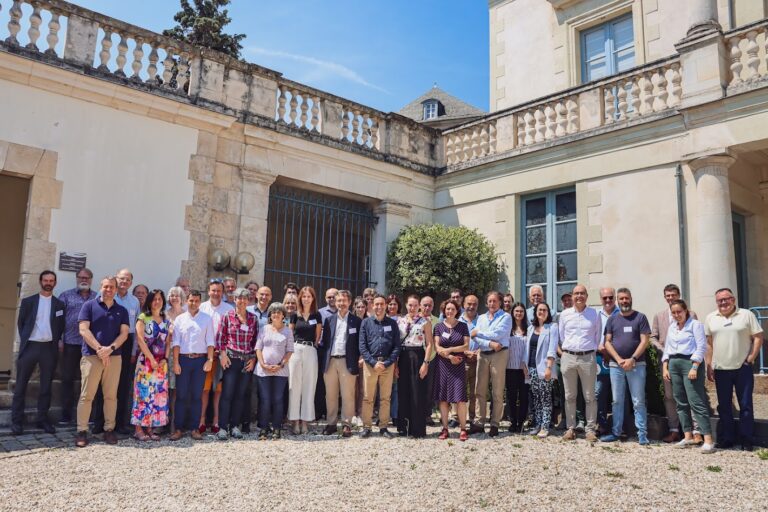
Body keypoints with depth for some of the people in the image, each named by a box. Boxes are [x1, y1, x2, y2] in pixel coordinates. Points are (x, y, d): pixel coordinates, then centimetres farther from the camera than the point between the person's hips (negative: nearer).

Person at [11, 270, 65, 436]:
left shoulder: (59, 304, 8)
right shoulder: (28, 301, 6)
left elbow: (61, 327, 11)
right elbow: (20, 323, 8)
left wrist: (56, 341, 0)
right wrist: (24, 339, 0)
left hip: (49, 348, 1)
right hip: (30, 346, -1)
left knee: (46, 386, 6)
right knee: (21, 385, 2)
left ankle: (43, 419, 14)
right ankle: (16, 420, 9)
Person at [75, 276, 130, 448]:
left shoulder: (122, 311, 12)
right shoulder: (89, 306, 5)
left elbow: (124, 333, 4)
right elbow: (83, 330, -4)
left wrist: (110, 348, -13)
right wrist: (99, 349, -13)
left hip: (114, 357, 2)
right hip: (91, 356, -2)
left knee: (111, 395, 4)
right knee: (86, 395, -3)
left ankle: (109, 429, 10)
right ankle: (82, 431, 2)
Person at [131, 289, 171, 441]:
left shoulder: (166, 320, 13)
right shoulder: (143, 318, -1)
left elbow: (168, 342, 11)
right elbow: (140, 340, -10)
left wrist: (165, 358, -3)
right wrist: (152, 359, -13)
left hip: (161, 362, 5)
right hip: (146, 360, -5)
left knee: (158, 395, 4)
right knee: (143, 393, -5)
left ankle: (150, 428, 12)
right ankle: (138, 428, 1)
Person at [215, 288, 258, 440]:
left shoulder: (253, 318, 8)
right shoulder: (227, 316, 1)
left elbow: (256, 340, 10)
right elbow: (220, 337, -1)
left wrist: (254, 358, 3)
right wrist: (222, 354, -9)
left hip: (248, 361, 3)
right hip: (231, 359, -3)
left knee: (241, 394, 7)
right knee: (227, 393, -5)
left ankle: (235, 425, 16)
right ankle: (223, 427, 1)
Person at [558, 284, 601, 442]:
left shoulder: (595, 314, 4)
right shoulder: (565, 314, 6)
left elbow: (598, 337, 10)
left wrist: (591, 351, 8)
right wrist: (567, 351, 9)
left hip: (588, 357, -1)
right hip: (568, 357, 1)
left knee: (590, 397, 2)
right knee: (569, 396, 7)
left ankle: (591, 429, 9)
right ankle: (570, 428, 15)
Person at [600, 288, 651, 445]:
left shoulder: (640, 317, 2)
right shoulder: (612, 319, 10)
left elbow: (645, 341, -4)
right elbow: (607, 342, 6)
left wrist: (632, 359, -13)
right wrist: (619, 360, -8)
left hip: (636, 365, -3)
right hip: (615, 365, 3)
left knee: (638, 401, -1)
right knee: (617, 401, 8)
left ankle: (642, 433, 4)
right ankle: (616, 432, 15)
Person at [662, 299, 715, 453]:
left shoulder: (695, 324, -3)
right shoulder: (671, 327, 17)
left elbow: (701, 347, -9)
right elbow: (667, 349, 19)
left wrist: (694, 368, -17)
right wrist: (665, 368, 10)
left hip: (690, 363, -7)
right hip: (674, 365, 7)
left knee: (696, 402, -13)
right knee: (681, 403, 7)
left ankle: (708, 440, -13)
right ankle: (688, 437, 14)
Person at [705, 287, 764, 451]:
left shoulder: (747, 315, -1)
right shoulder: (710, 318, 6)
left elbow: (758, 337, 0)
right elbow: (708, 344, 7)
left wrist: (751, 358, -8)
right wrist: (709, 366, 3)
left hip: (742, 368, -2)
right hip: (720, 370, 3)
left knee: (746, 405, 3)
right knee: (723, 406, 9)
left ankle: (746, 440, 12)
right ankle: (727, 439, 19)